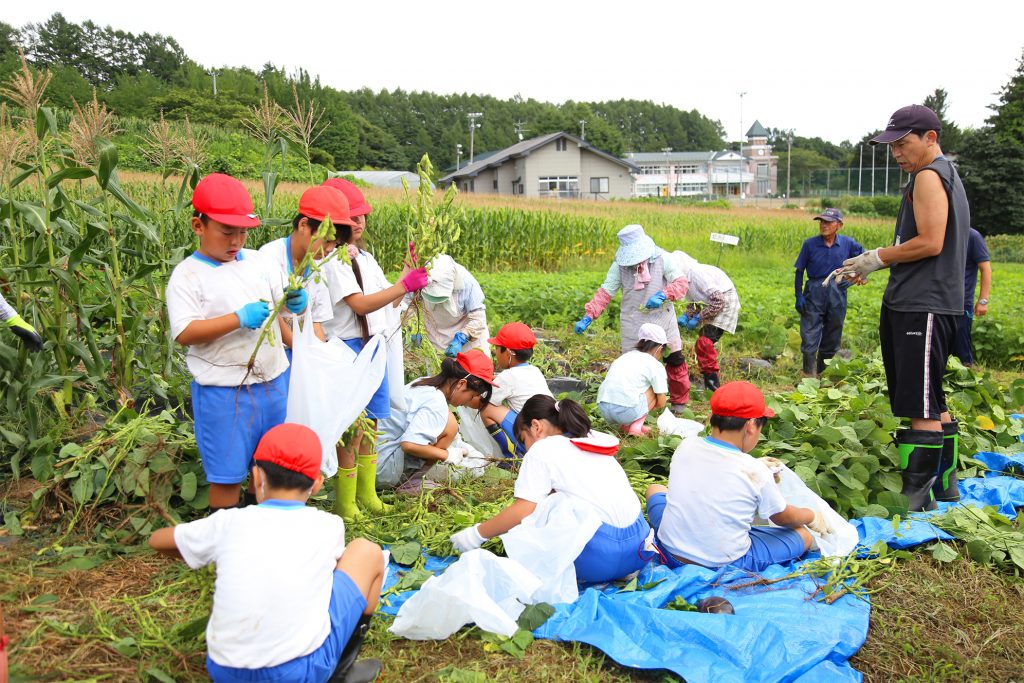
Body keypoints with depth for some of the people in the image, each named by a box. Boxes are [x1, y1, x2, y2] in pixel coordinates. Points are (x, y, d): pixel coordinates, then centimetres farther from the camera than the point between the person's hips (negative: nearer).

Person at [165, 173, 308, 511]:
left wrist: (296, 303, -7)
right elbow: (184, 333, -17)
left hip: (273, 380, 6)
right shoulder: (187, 275, -7)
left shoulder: (259, 262, 7)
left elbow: (278, 311, 16)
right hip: (223, 391, -5)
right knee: (227, 473, 4)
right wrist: (239, 318, -25)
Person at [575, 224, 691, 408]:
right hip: (633, 325, 0)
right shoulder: (620, 264, -6)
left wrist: (663, 294, -28)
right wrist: (588, 317, -18)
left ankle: (679, 402, 30)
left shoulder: (662, 258, -9)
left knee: (675, 361, 9)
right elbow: (605, 292, -7)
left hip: (663, 320, 1)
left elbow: (682, 282, -10)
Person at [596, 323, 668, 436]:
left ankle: (626, 425, 13)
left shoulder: (625, 356, 24)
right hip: (627, 410, -6)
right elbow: (661, 403, 8)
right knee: (655, 388, 16)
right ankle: (636, 426, 6)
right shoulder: (656, 365, 6)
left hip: (602, 409, 7)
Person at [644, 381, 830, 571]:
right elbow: (783, 518, -2)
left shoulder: (686, 447, -13)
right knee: (803, 535, 12)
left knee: (655, 489, 26)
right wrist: (812, 516, 18)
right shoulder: (755, 472, -23)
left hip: (671, 553, 1)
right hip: (726, 567, 0)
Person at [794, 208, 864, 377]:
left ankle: (823, 374, 26)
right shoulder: (809, 244, -3)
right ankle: (809, 377, -2)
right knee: (809, 336, -7)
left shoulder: (848, 244, 0)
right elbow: (799, 271, 1)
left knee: (831, 339, 11)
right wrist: (799, 296, -5)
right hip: (814, 292, -2)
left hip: (837, 294, 2)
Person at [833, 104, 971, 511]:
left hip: (923, 307, -11)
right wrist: (870, 267, 16)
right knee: (932, 402, 17)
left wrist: (876, 258, -7)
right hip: (918, 304, 11)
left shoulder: (928, 176, -9)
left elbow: (930, 243, -19)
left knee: (921, 408, -8)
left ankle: (917, 496, -3)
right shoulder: (947, 176, 23)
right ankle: (945, 484, 27)